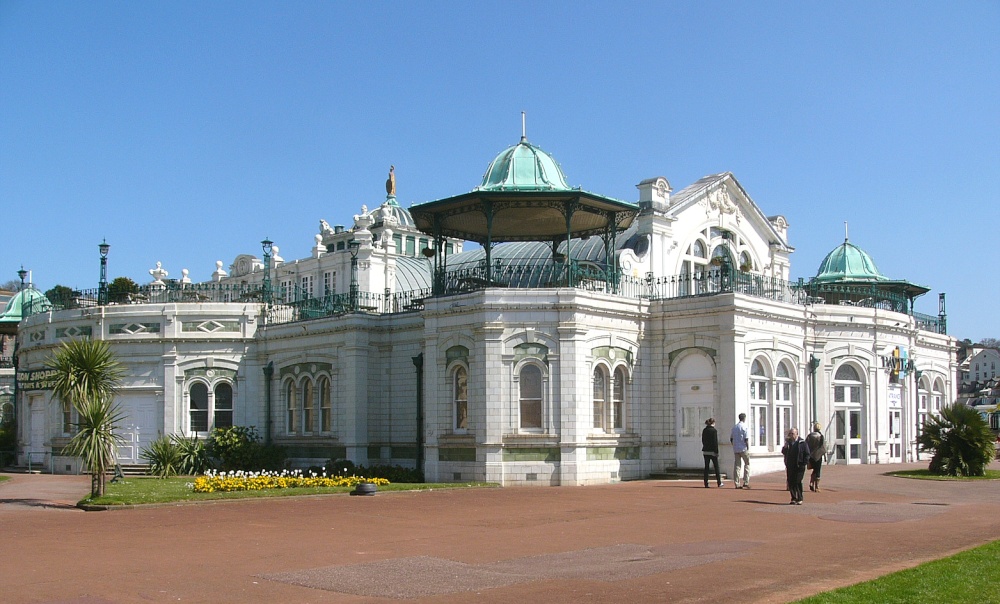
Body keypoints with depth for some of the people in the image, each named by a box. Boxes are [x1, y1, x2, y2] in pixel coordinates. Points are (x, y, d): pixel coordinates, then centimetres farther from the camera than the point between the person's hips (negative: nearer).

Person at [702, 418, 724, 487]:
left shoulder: (704, 430, 6)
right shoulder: (714, 431, -11)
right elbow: (715, 442, -13)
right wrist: (717, 452, -11)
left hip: (705, 451, 5)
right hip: (712, 451, -5)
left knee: (706, 467, 5)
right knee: (716, 467, 7)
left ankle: (706, 483, 2)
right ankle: (719, 482, 14)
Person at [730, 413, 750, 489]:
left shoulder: (734, 427, 12)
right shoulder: (744, 427, -9)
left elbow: (731, 438, 14)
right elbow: (746, 439, -13)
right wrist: (748, 449, -9)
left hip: (736, 449, 6)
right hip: (743, 449, -6)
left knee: (737, 465, 5)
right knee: (747, 464, 5)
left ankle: (737, 484, 3)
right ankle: (746, 482, -2)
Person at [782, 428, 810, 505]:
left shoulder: (802, 443, -4)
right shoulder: (788, 442, 12)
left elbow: (807, 454, -5)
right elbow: (784, 452, 8)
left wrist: (803, 464, -11)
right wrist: (785, 446, -9)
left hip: (798, 467, -5)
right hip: (790, 467, 5)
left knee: (798, 483, -6)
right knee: (790, 483, 6)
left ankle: (799, 499, 2)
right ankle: (793, 498, 15)